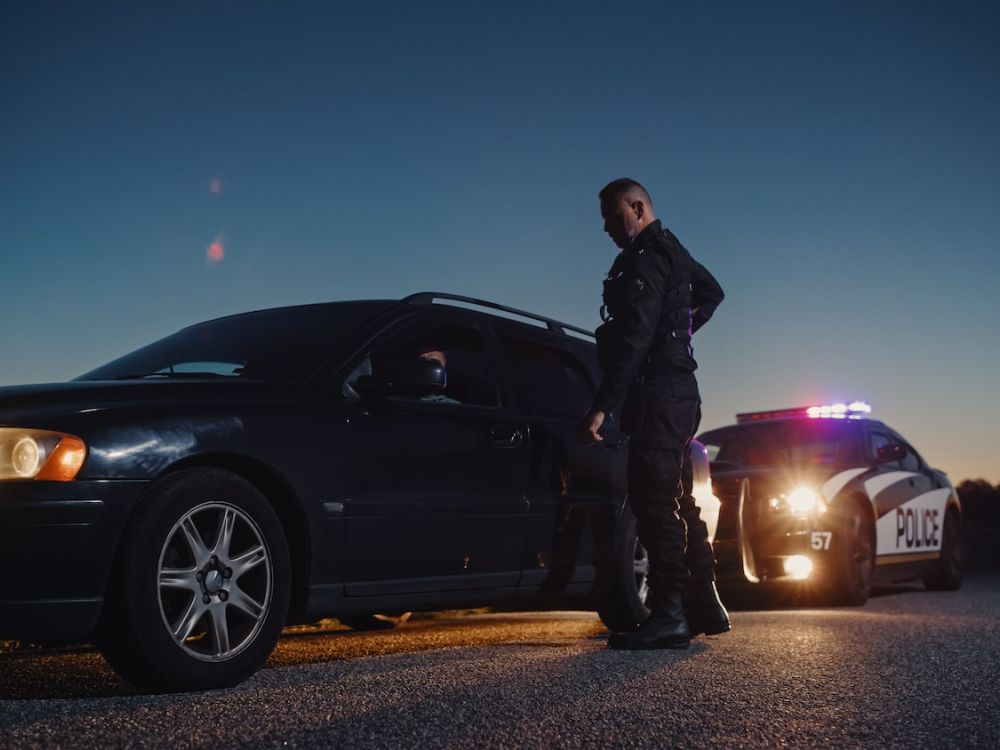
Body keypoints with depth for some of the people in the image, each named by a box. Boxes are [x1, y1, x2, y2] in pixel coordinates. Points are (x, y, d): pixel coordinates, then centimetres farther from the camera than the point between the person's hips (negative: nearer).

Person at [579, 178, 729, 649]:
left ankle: (668, 614, -15)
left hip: (657, 392, -11)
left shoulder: (645, 260, -12)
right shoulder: (672, 252, 19)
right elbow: (711, 291, 39)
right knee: (675, 500, 14)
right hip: (678, 389, 11)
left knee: (655, 500, -13)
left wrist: (601, 407, -28)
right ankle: (704, 604, 18)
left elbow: (633, 339, -23)